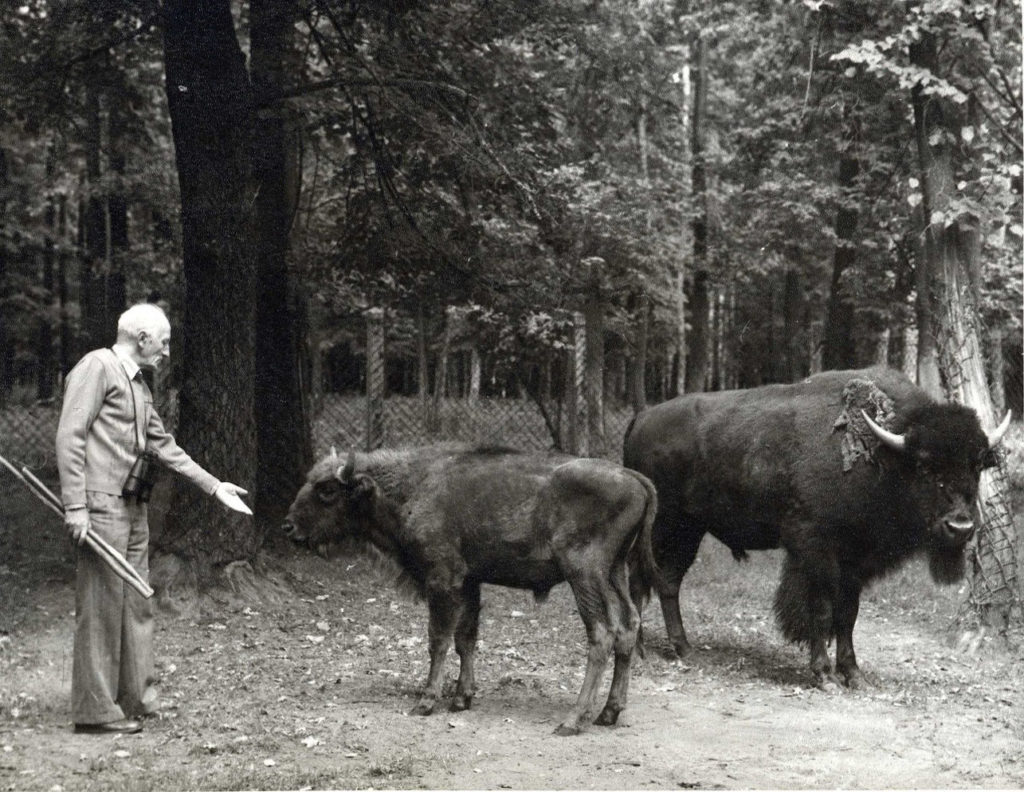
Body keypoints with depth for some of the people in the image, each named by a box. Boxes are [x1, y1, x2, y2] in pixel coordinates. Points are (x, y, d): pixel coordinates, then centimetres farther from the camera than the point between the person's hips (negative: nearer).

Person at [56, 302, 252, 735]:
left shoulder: (138, 384, 21)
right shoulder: (98, 366, -7)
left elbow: (164, 445, 25)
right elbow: (69, 436, -14)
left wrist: (214, 486, 22)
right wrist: (75, 506, -19)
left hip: (133, 508, 9)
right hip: (101, 505, -9)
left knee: (137, 605, 11)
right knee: (100, 606, -6)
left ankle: (136, 700, 20)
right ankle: (95, 711, -1)